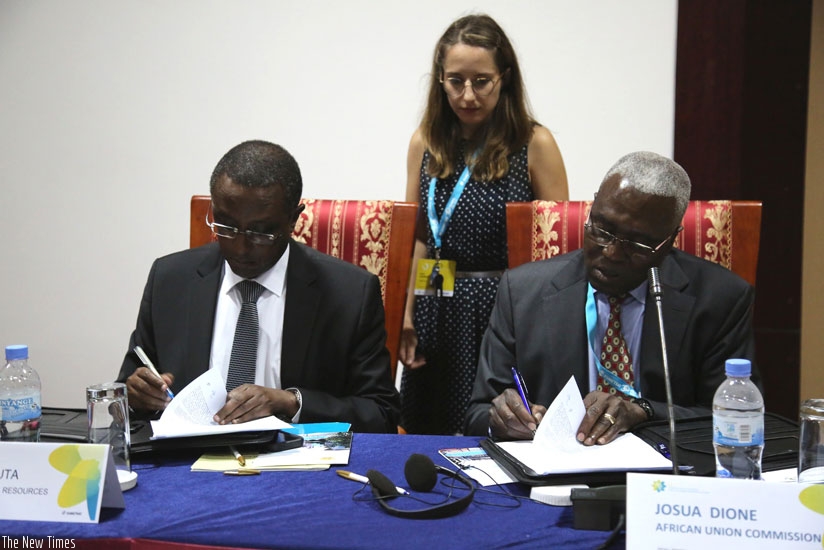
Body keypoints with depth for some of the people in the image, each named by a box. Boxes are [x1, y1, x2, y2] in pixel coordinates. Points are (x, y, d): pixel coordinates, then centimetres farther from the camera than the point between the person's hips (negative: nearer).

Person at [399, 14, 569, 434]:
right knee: (429, 440, 10)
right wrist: (407, 317, 5)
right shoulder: (427, 142, 7)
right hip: (439, 316, 4)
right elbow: (417, 238, 12)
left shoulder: (534, 144, -4)